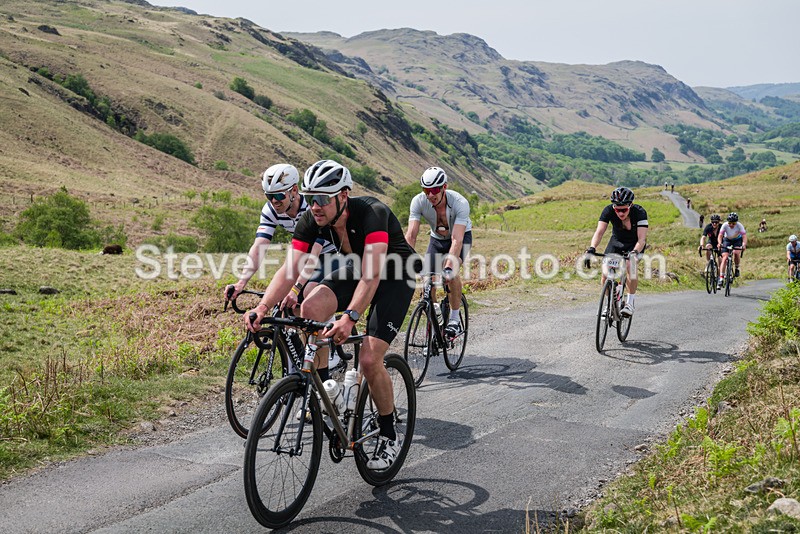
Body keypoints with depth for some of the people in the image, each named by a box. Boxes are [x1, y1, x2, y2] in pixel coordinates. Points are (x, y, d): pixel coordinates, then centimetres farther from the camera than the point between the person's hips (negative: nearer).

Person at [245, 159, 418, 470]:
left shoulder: (372, 214, -34)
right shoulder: (311, 221, -18)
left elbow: (372, 276, -42)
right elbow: (289, 269, -23)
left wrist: (349, 318, -55)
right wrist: (262, 307, -39)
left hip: (396, 275, -5)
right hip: (357, 268, 6)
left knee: (369, 359, -18)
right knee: (310, 308, -24)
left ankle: (389, 437, 4)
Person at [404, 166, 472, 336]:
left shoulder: (460, 203, -36)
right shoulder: (418, 201, -28)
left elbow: (457, 240, -43)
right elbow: (411, 235, -33)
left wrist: (448, 268, -56)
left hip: (462, 236, -3)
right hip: (437, 238, 3)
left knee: (451, 272, -29)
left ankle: (454, 319, -13)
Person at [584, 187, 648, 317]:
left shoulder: (639, 212, -32)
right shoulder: (608, 210, -26)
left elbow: (642, 238, -38)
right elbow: (599, 231, -33)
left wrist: (635, 252, -57)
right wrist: (591, 249, -51)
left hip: (635, 244, -2)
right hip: (617, 240, 3)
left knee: (631, 265, -31)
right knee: (606, 272, -14)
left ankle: (630, 303, -14)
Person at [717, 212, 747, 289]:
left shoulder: (740, 226, -28)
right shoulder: (725, 225, -27)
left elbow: (744, 236, -36)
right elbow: (720, 236, -33)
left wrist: (744, 244, -55)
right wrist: (720, 243, -54)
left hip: (737, 240, 0)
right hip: (727, 240, 0)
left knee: (736, 253, -30)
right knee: (725, 258, -16)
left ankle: (737, 268, 1)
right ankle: (721, 279, -18)